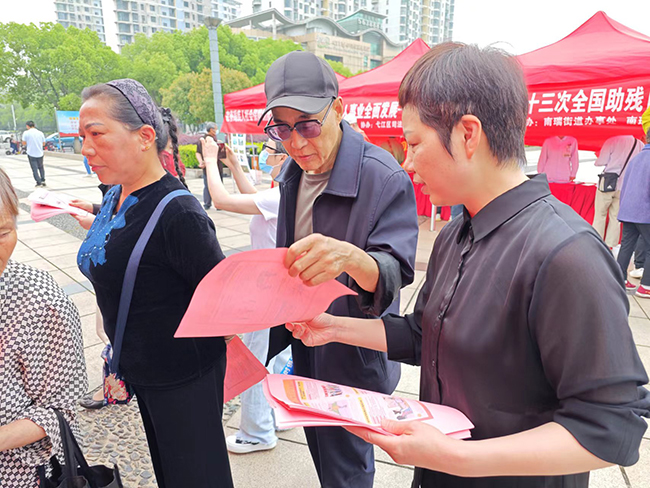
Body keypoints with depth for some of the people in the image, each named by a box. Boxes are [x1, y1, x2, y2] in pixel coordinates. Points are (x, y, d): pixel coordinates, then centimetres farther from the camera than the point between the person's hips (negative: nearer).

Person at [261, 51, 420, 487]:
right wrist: (278, 335, 16)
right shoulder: (293, 174, 0)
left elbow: (394, 274, -29)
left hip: (353, 360, -7)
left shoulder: (385, 179, -24)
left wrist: (353, 258, -51)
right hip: (305, 353, 7)